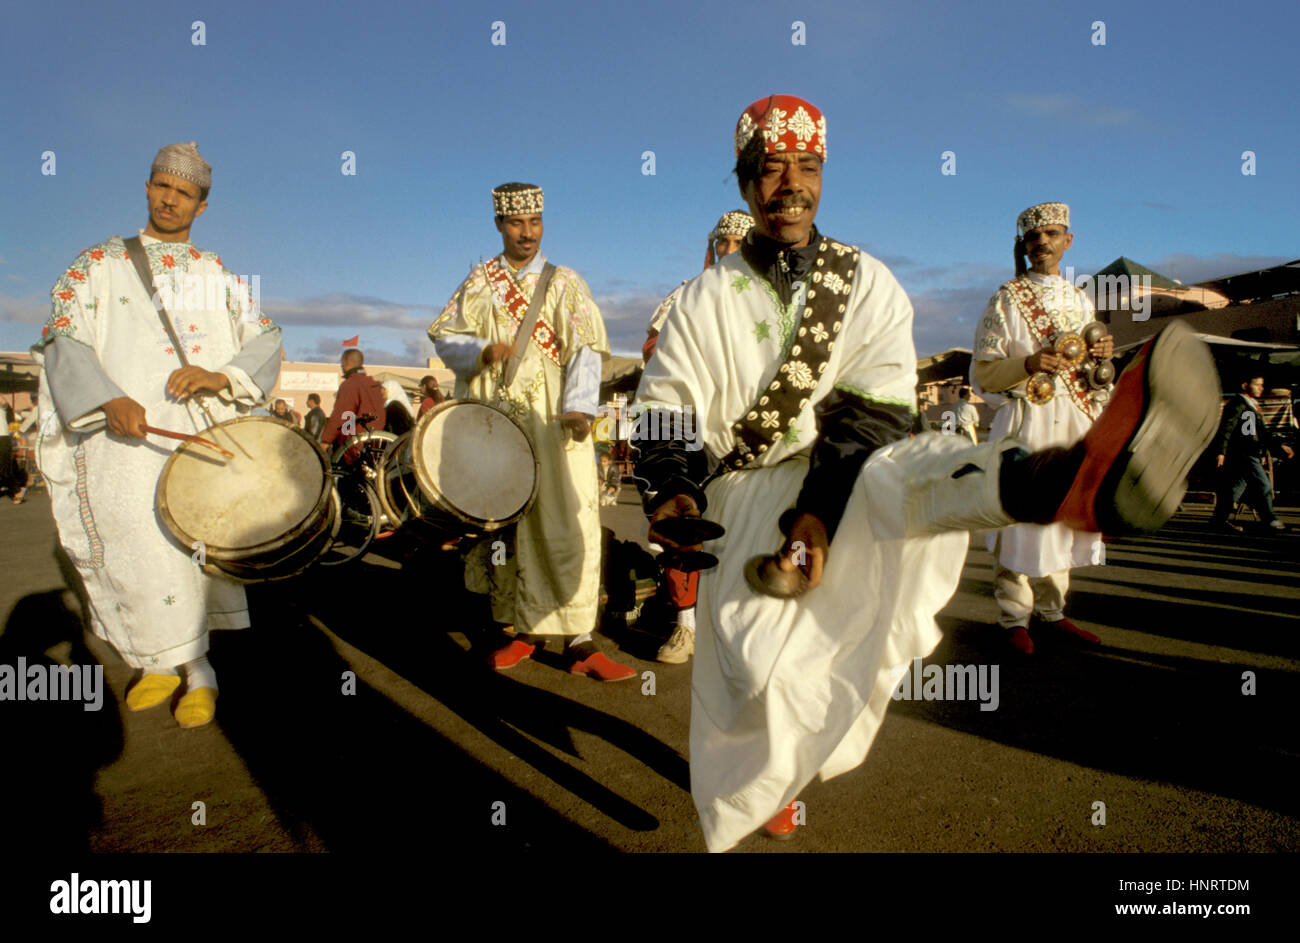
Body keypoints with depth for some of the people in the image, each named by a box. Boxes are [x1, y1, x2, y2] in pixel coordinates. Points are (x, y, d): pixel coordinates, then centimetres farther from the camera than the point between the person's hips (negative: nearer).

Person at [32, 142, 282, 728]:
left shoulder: (217, 274, 16)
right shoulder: (99, 263, 12)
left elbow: (265, 339, 7)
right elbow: (64, 341, 1)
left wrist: (219, 377, -12)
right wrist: (109, 400, -17)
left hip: (201, 434, 1)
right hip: (125, 430, -1)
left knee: (198, 542, -3)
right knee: (141, 548, -8)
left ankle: (174, 662, 12)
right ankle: (196, 671, 5)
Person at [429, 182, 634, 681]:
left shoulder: (563, 282, 8)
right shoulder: (478, 283, 15)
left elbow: (585, 348, -3)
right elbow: (444, 338, 12)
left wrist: (579, 406, -20)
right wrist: (481, 350, -11)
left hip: (551, 424, -2)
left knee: (566, 525, -8)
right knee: (503, 526, 4)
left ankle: (580, 641, -4)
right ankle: (523, 630, 16)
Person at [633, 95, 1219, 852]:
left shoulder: (867, 282, 4)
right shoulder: (709, 298, 6)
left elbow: (871, 415, -9)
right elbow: (663, 410, 1)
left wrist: (821, 510, -25)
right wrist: (669, 491, -20)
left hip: (843, 480, 0)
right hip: (742, 492, 1)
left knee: (901, 470, -36)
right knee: (755, 661, -21)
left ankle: (1081, 479, -66)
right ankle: (761, 783, 11)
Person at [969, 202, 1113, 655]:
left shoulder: (1081, 302, 17)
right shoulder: (1005, 300, 2)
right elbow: (983, 371, -4)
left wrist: (1102, 355, 0)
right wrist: (1027, 364, -20)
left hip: (1074, 422, 5)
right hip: (1025, 420, -5)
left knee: (1064, 514, 7)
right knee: (1022, 515, -7)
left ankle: (1051, 611, 18)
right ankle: (1014, 617, 3)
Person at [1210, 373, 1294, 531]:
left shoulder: (1253, 406, 23)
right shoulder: (1237, 404, -7)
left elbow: (1263, 432, 29)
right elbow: (1226, 428, -15)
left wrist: (1280, 446, 22)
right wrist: (1221, 452, -23)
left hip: (1252, 455, 10)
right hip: (1243, 453, -10)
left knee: (1237, 486, 9)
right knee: (1263, 485, -8)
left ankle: (1219, 519, 12)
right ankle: (1269, 519, 1)